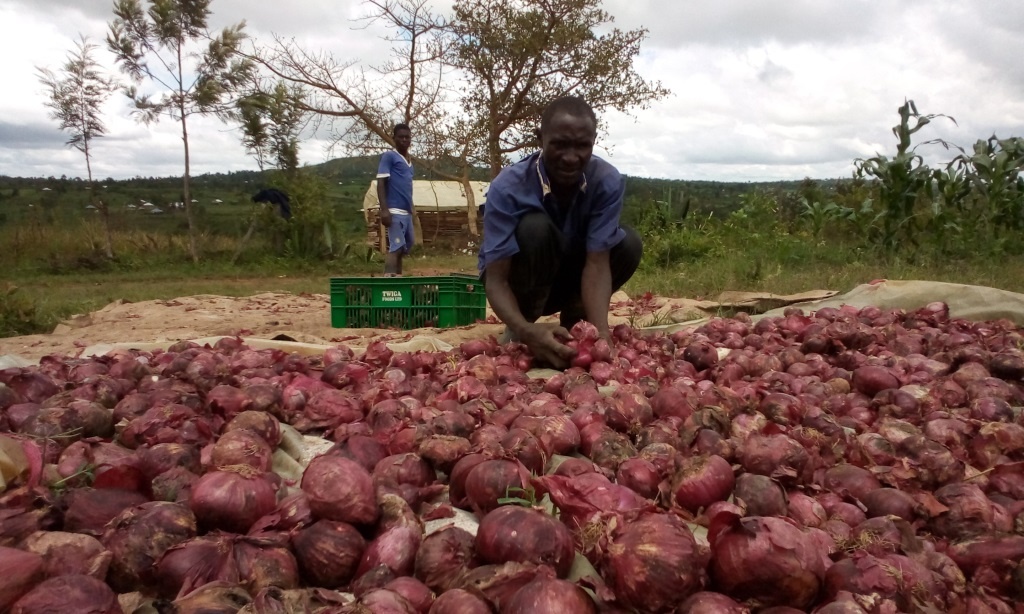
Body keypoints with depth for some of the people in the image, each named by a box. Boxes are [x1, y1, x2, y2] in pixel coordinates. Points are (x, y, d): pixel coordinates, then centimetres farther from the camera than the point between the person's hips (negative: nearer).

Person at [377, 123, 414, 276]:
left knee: (406, 246, 10)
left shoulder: (409, 160, 20)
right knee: (396, 247, -16)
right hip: (395, 211, -8)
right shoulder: (389, 156, -3)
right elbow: (381, 183, -10)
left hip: (406, 212, 8)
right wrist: (384, 209, -20)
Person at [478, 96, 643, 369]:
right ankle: (517, 335, -13)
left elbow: (597, 262, -27)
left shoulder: (608, 181, -23)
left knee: (629, 243, -23)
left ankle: (573, 320, 0)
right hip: (519, 285, -3)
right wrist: (527, 330, -53)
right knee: (534, 228, -34)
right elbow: (496, 279, -33)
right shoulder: (507, 188, -30)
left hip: (570, 280, 3)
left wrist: (600, 330, -45)